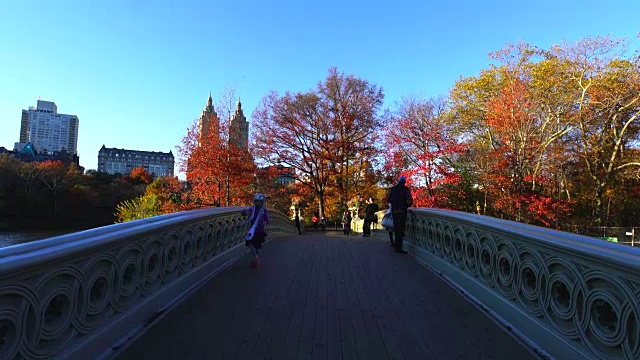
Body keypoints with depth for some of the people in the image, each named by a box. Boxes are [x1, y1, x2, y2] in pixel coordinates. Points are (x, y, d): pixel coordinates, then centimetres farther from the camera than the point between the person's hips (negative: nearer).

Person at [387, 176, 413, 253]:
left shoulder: (393, 189, 6)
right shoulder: (406, 189, -8)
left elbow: (388, 199, 10)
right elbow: (410, 201, -13)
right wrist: (407, 205, 8)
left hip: (394, 211, 5)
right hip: (402, 211, -5)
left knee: (396, 227, 19)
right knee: (401, 229, -2)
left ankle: (397, 244, 31)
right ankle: (398, 247, -4)